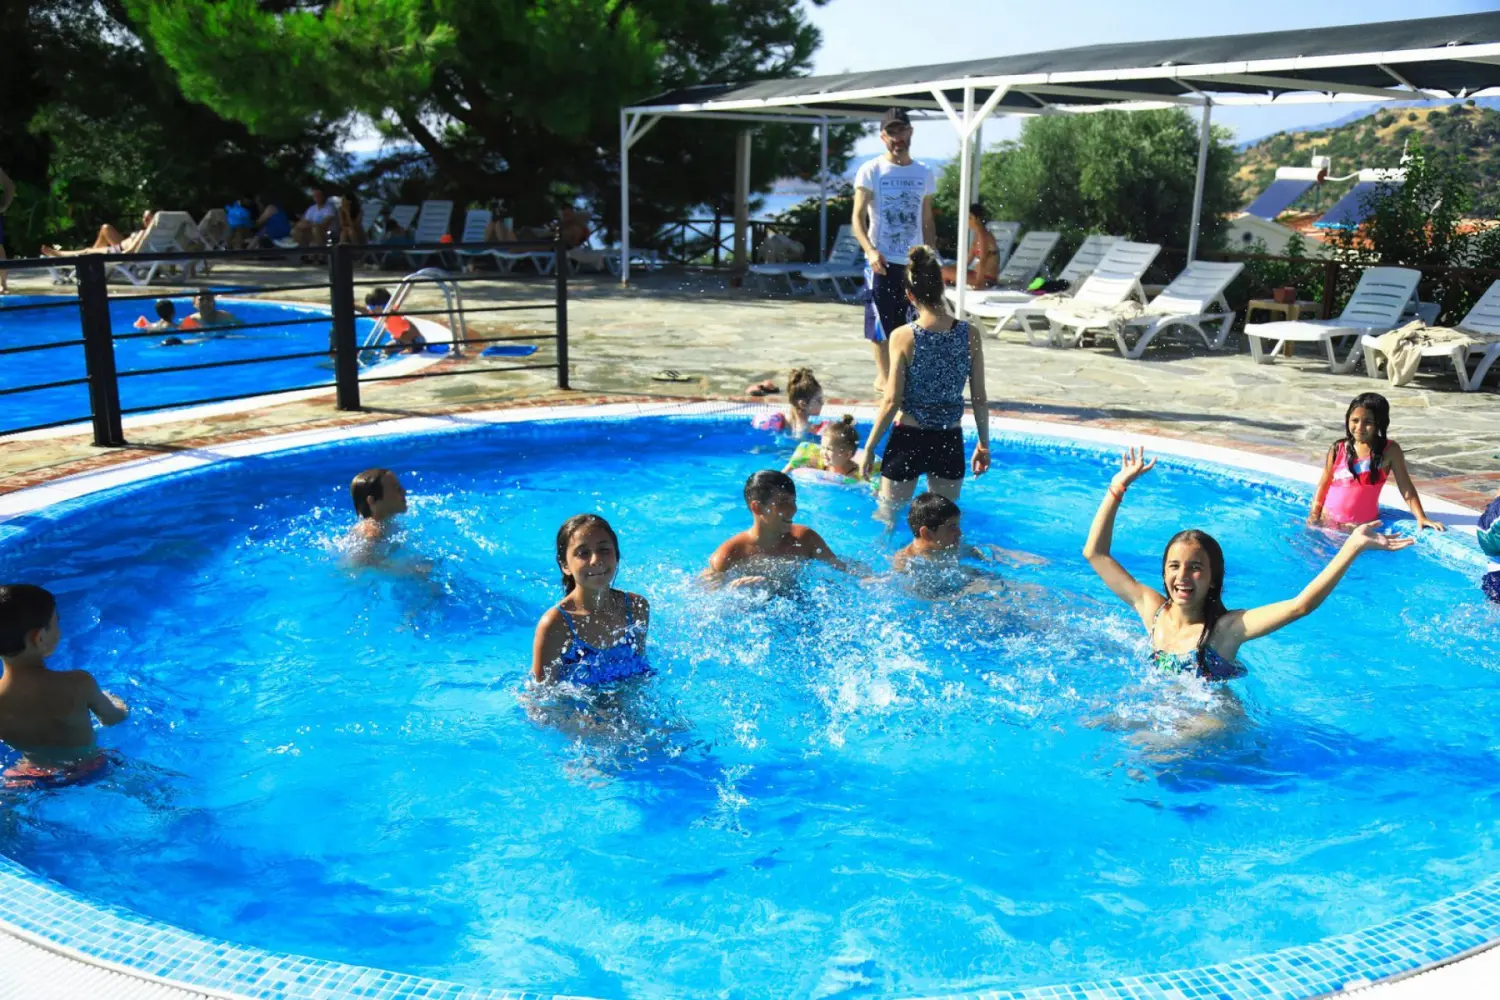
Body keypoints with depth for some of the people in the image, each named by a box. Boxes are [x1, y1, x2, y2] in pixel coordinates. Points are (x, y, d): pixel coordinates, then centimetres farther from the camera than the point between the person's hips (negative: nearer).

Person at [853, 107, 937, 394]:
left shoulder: (923, 174, 11)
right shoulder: (871, 171, -2)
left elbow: (927, 221, 15)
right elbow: (858, 217, -7)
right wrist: (871, 251, -22)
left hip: (914, 261, 4)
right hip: (882, 260, -4)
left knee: (910, 322, 5)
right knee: (881, 321, 0)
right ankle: (884, 376, 10)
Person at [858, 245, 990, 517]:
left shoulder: (903, 336, -13)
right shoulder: (969, 334, -6)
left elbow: (892, 401, -12)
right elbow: (980, 399, -1)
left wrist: (869, 447, -1)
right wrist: (984, 444, 13)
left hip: (908, 439, -2)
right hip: (950, 442, 2)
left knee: (887, 517, 17)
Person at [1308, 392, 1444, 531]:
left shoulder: (1389, 450, -6)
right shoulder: (1338, 449, 0)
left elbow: (1406, 487, -3)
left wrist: (1421, 518, -11)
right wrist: (1314, 515, 1)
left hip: (1362, 524, -2)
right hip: (1328, 519, 2)